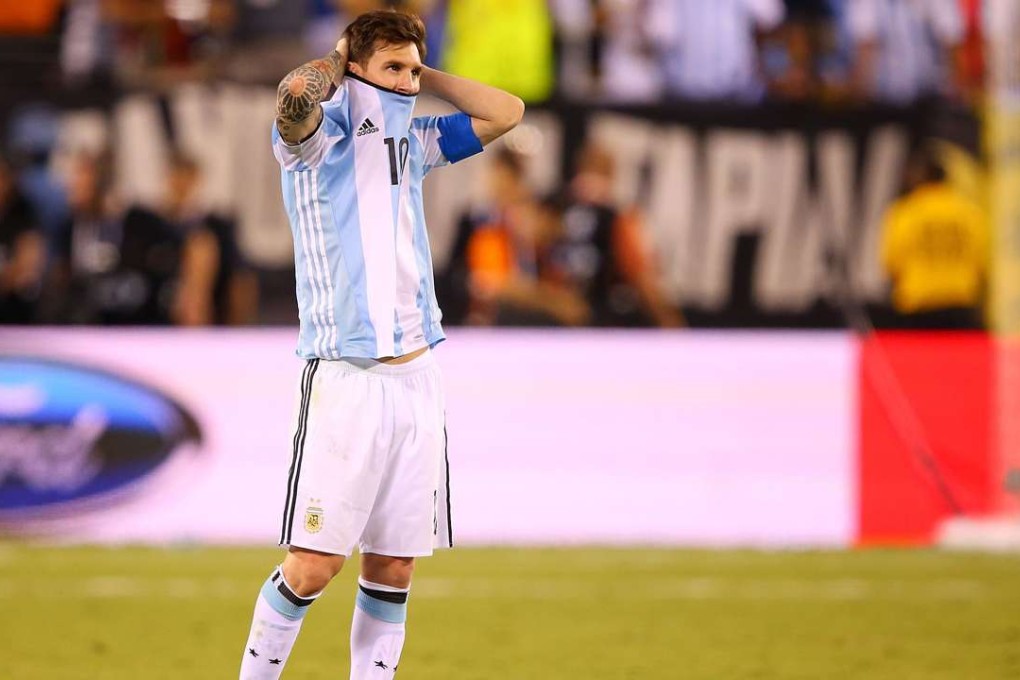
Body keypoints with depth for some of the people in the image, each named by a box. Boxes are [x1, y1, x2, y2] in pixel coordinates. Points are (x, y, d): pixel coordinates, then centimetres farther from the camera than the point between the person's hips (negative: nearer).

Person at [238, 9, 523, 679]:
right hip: (345, 378, -6)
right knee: (314, 564, -11)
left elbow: (506, 112, 20)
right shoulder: (318, 140, -2)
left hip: (416, 376, 6)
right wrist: (336, 62, -3)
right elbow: (297, 93, -25)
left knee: (395, 565, 6)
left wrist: (420, 74, 14)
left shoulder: (412, 143, 16)